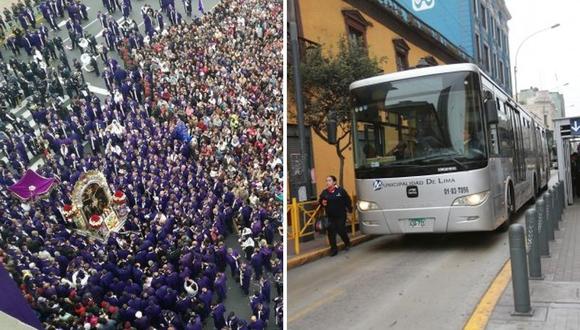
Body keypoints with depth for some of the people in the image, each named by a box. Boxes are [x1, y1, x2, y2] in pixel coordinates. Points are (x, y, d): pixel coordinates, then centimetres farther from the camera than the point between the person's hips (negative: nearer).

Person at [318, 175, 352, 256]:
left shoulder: (341, 190, -7)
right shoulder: (324, 192, 3)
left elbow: (348, 200, -1)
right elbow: (320, 200, 14)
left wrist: (349, 209, -2)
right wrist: (322, 202, -8)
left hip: (340, 215, -3)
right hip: (330, 216, 3)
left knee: (341, 230, 0)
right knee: (331, 232, -2)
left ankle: (347, 243, 30)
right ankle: (333, 249, 9)